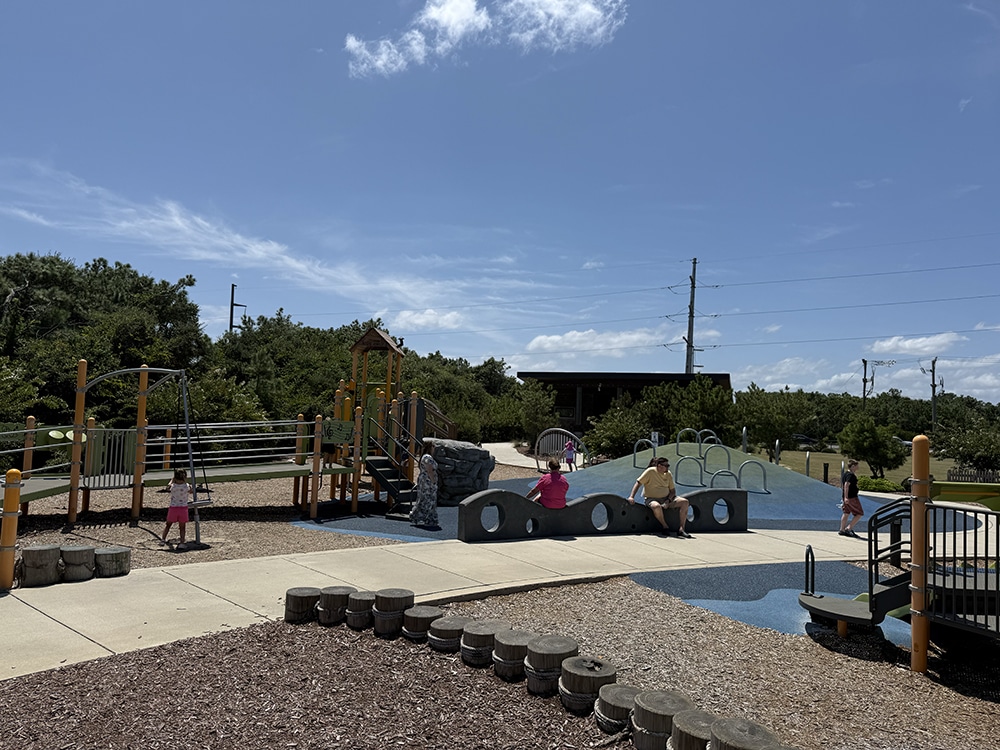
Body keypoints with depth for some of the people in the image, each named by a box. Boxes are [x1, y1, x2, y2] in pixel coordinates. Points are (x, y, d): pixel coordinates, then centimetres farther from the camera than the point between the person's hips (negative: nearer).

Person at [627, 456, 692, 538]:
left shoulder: (668, 474, 5)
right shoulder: (650, 471, -10)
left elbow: (673, 490, 8)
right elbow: (638, 483, -11)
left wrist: (668, 501, -11)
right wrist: (631, 497, -23)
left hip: (667, 498, 5)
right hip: (652, 499, -5)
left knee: (685, 502, -14)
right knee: (657, 506, -41)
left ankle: (681, 529, -13)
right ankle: (665, 527, -14)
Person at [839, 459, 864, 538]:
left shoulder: (845, 474, 13)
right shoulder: (851, 475, -16)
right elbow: (846, 485, -27)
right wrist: (846, 497, -32)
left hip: (847, 497, 9)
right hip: (852, 497, -9)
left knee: (846, 513, 13)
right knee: (859, 513, -1)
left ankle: (842, 530, 15)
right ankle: (849, 528, -4)